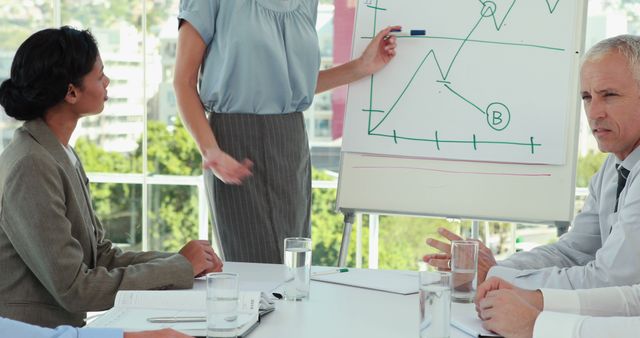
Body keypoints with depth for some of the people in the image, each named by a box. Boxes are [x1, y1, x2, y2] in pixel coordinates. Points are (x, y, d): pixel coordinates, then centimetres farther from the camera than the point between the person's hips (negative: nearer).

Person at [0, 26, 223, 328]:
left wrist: (180, 260, -4)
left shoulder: (61, 155, 8)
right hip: (25, 331, -7)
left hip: (62, 326, 7)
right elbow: (75, 289, -19)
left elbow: (102, 256, 9)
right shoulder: (32, 167, -18)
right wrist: (180, 267, -12)